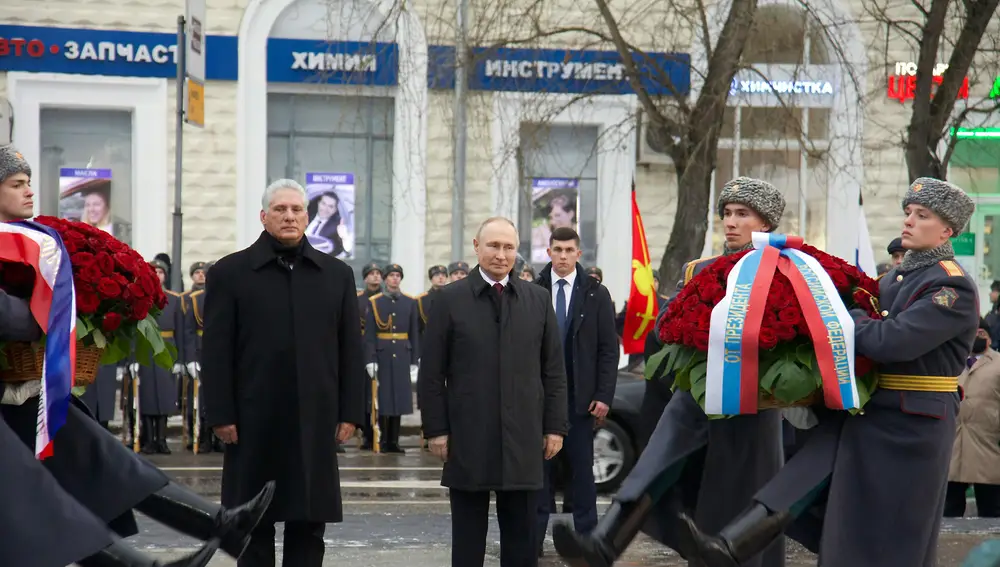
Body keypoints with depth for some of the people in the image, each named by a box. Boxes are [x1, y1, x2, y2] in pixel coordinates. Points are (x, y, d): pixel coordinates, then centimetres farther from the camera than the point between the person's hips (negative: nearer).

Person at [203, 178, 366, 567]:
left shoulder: (337, 274, 9)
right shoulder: (230, 273, 2)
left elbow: (350, 349, 9)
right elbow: (216, 352, -2)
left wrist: (350, 413, 2)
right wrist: (220, 415, -8)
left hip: (315, 423, 2)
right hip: (255, 425, -2)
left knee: (309, 523, 5)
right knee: (254, 526, 5)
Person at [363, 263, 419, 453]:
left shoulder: (410, 302, 7)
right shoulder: (374, 302, 1)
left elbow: (415, 334, 7)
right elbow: (369, 335, -3)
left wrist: (414, 361, 3)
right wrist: (370, 360, -11)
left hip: (402, 357, 2)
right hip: (382, 356, -2)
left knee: (399, 398, 3)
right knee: (382, 399, 0)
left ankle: (394, 441, 8)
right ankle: (384, 440, 6)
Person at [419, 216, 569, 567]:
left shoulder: (538, 300, 8)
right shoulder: (450, 300, 1)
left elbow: (553, 370, 9)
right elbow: (432, 373, 1)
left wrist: (555, 426, 4)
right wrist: (436, 429, -4)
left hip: (522, 439, 2)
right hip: (467, 439, -2)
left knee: (521, 536, 5)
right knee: (468, 537, 5)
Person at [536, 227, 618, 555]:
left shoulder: (596, 295, 2)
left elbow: (609, 349, 1)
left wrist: (604, 395, -6)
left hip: (581, 397, 0)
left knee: (582, 468, 5)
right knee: (538, 466, 4)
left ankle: (587, 537, 10)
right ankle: (533, 537, 9)